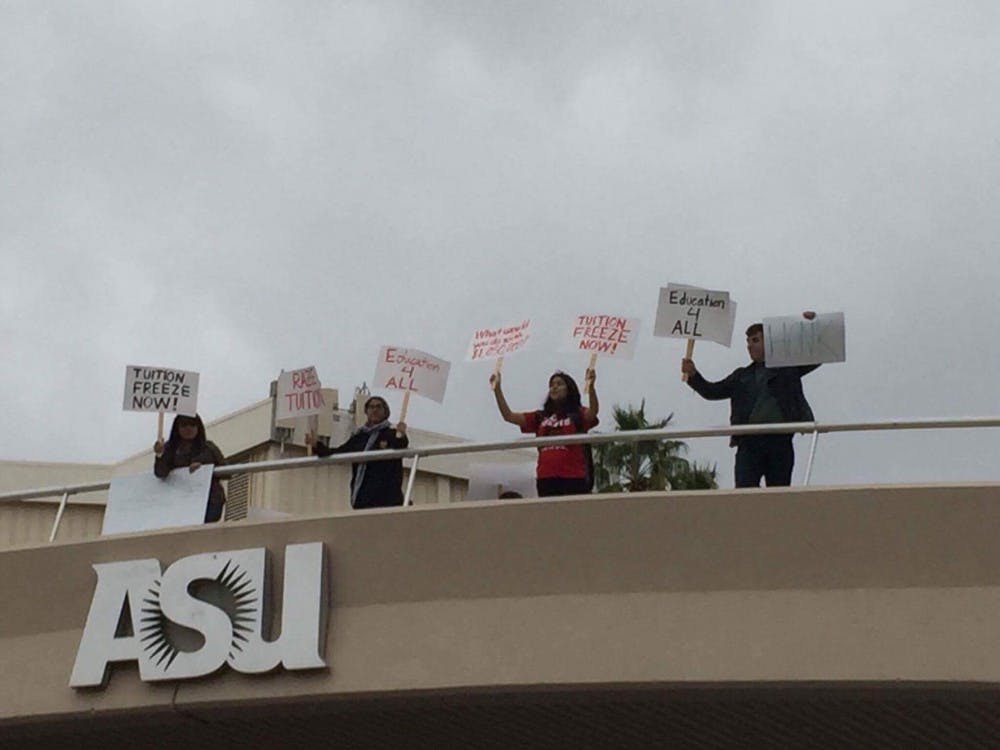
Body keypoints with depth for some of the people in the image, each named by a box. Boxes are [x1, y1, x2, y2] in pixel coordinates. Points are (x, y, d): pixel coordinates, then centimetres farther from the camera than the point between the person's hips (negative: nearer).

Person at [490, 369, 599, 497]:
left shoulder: (578, 414, 8)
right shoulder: (540, 417, 18)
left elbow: (593, 412, -15)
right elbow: (508, 416, 14)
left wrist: (591, 387, -32)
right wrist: (497, 390, 4)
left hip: (574, 478, -4)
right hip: (546, 478, 4)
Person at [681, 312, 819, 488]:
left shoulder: (787, 368, 13)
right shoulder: (742, 376, 21)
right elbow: (713, 392, 15)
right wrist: (693, 375, -1)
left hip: (780, 441, -1)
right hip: (749, 442, 2)